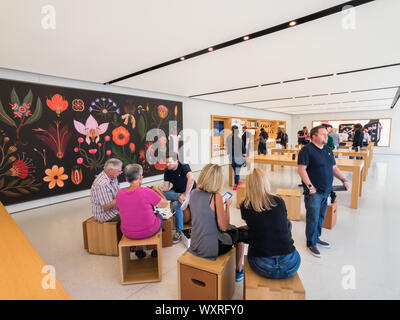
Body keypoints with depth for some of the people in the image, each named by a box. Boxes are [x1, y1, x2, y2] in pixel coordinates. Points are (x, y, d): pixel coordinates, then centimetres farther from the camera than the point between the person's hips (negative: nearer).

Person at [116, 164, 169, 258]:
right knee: (159, 216, 27)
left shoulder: (120, 193, -11)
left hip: (127, 233, 4)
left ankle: (139, 250, 35)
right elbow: (165, 204, -13)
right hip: (149, 231, -3)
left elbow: (119, 210, 6)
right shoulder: (147, 192, -25)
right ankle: (156, 249, 36)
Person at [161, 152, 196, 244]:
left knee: (176, 204, -32)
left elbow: (191, 178, -40)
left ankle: (179, 232, -17)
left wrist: (185, 195, -42)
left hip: (189, 192, -5)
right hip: (176, 192, 6)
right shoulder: (167, 171, -3)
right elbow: (166, 187, -4)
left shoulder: (184, 167, -22)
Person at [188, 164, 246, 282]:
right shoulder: (216, 197, -23)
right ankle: (239, 270, 38)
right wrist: (227, 206, -6)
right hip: (212, 248, -6)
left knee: (232, 228, 29)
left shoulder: (193, 193, -4)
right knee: (240, 233, 21)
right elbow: (223, 227, -18)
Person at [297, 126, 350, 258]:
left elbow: (334, 168, 21)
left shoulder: (328, 150, 14)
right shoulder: (307, 150, -11)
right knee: (313, 218, 0)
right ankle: (311, 243, 15)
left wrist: (343, 180, 8)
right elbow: (301, 169, -18)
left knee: (321, 217, 17)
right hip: (314, 192, -7)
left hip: (326, 191, 8)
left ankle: (316, 237, 35)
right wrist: (309, 186, -21)